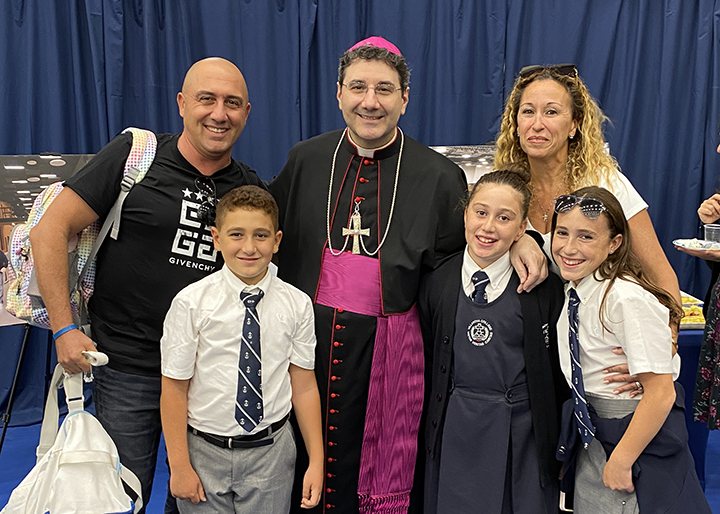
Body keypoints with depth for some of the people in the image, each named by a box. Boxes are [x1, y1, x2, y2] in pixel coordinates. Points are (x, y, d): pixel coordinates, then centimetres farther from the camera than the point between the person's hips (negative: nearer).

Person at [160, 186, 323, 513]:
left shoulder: (297, 305, -6)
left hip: (271, 452, 1)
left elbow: (304, 386, -2)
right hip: (205, 451, -1)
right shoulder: (191, 303, -12)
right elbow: (174, 389, -7)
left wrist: (316, 462, 0)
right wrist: (180, 467, -5)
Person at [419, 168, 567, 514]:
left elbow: (558, 373, -1)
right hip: (453, 439, 2)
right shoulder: (437, 281, 0)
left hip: (521, 439, -2)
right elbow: (426, 360, 8)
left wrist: (561, 448, 3)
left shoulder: (545, 287, -7)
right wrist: (431, 429, 8)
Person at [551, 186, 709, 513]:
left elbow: (660, 394, -25)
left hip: (641, 436, -7)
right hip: (592, 437, 8)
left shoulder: (627, 299, -26)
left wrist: (620, 462, -20)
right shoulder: (573, 289, 0)